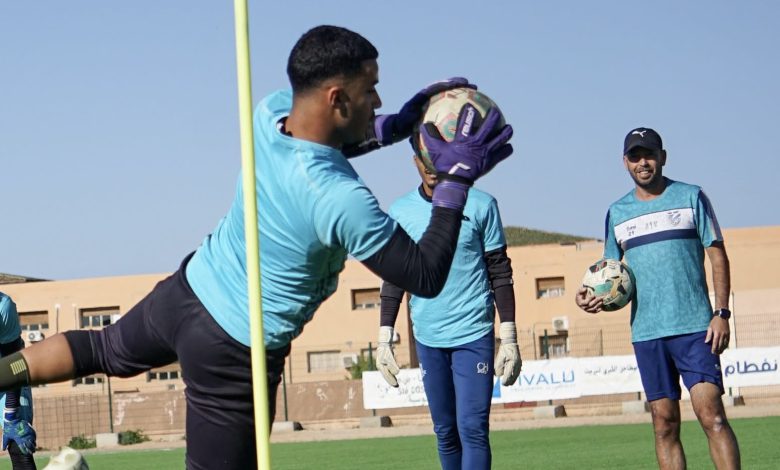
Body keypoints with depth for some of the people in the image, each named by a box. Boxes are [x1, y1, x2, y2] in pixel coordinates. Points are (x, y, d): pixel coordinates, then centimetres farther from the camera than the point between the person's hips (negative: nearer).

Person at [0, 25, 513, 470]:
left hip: (187, 289, 7)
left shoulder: (269, 113, -12)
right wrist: (457, 178, -17)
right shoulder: (343, 201, -33)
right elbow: (426, 277, -20)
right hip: (233, 351, -7)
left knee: (103, 350, 34)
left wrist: (397, 126, 9)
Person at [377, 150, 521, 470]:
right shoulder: (400, 211, 6)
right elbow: (393, 278, 11)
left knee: (472, 429, -11)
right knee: (445, 432, 8)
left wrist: (509, 338, -2)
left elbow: (500, 272, 2)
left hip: (474, 334, -3)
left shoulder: (480, 205, 0)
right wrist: (384, 338, 5)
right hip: (427, 337, 3)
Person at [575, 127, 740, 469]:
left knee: (711, 413, -13)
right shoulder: (617, 212, 13)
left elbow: (717, 255, 4)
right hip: (646, 332, 3)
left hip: (694, 326, -3)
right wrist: (592, 296, -2)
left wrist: (721, 313, -5)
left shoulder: (691, 197, 5)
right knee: (664, 423, 3)